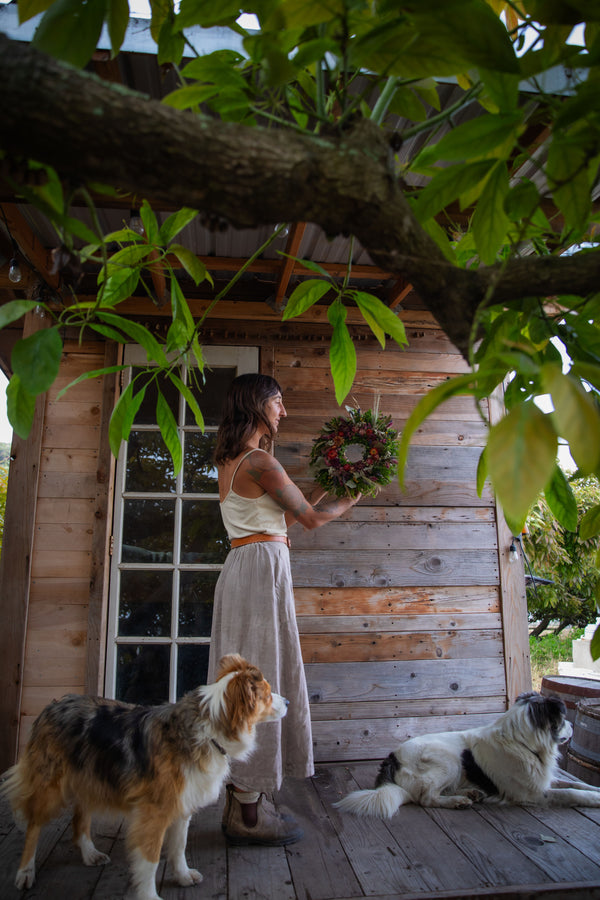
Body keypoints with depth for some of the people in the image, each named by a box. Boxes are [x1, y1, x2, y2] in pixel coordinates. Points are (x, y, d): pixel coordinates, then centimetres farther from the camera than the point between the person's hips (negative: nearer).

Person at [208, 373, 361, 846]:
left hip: (240, 567, 10)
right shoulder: (260, 461, -14)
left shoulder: (229, 462, 16)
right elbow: (310, 517, -6)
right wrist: (350, 499, 12)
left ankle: (241, 802, 25)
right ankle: (249, 813, 10)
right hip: (264, 567, -10)